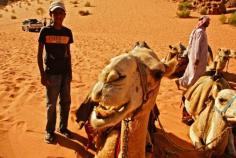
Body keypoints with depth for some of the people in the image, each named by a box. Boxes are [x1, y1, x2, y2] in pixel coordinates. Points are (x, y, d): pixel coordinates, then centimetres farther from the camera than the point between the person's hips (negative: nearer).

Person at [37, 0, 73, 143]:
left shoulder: (67, 32, 5)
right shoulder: (45, 31, -6)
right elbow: (40, 54, -4)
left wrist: (70, 72, 10)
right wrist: (42, 74, -9)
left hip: (65, 73, 4)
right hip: (51, 73, -4)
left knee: (66, 102, 11)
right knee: (51, 104, 4)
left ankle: (63, 127, 28)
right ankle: (50, 131, 20)